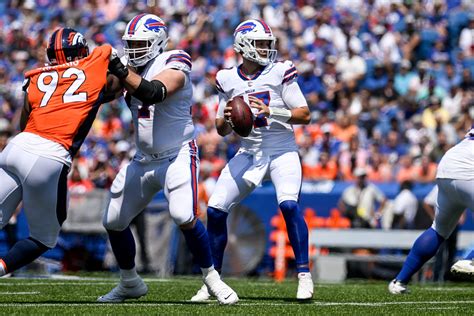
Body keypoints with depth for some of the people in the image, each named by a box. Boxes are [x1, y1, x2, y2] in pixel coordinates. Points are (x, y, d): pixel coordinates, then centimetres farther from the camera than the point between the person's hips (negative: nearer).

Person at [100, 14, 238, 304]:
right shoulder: (135, 69, 9)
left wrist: (123, 73, -36)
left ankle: (212, 278, -8)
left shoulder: (174, 64, -13)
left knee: (185, 217, -26)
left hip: (178, 156, -7)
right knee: (114, 223, 8)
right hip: (144, 159, 8)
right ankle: (130, 283, 28)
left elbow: (154, 93, -29)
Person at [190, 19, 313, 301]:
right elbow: (222, 130, 11)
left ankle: (304, 275, -17)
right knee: (216, 210, -5)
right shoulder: (228, 80, 4)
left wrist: (271, 112, -20)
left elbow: (305, 115, -7)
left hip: (282, 152, -3)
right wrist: (227, 119, -11)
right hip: (249, 153, 4)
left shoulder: (280, 72, -5)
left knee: (289, 204, -27)